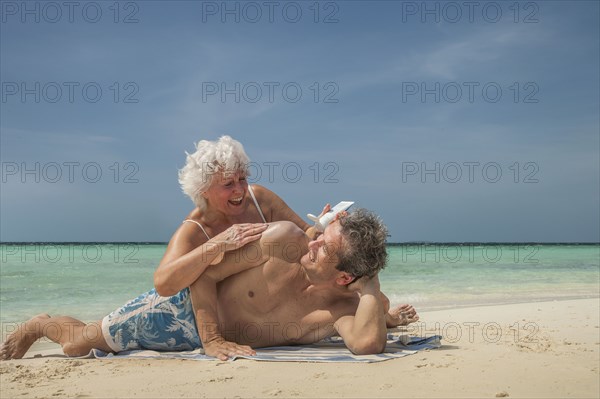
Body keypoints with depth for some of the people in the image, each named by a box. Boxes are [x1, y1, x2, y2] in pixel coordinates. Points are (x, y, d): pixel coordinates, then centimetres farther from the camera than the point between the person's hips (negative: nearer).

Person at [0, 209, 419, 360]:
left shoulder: (344, 307, -28)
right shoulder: (287, 240, -31)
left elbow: (370, 344, -52)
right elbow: (205, 275, -21)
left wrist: (371, 283, -43)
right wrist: (212, 340, -29)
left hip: (216, 339, 2)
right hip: (184, 307, -2)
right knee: (76, 343, 14)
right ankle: (38, 324, 45)